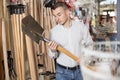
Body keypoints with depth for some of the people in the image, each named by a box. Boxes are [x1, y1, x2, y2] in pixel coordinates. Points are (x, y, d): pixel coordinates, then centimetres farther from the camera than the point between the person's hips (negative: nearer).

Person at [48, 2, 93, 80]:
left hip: (80, 69, 1)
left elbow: (90, 45, 2)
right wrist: (53, 51, -23)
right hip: (62, 72, -1)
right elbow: (53, 56, -1)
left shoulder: (80, 26, -6)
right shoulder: (53, 31, -7)